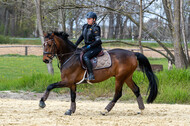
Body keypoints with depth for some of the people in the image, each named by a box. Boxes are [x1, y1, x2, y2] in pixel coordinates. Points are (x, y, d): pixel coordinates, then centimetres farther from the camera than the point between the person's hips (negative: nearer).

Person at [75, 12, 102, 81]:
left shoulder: (95, 28, -16)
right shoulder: (85, 26, 9)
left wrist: (88, 47, -24)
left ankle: (91, 75, -33)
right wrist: (75, 45, 11)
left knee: (85, 56, -32)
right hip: (87, 46, 9)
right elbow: (81, 36, 19)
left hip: (95, 48, -9)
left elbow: (98, 41, -21)